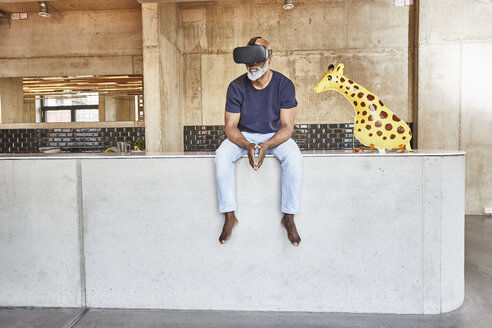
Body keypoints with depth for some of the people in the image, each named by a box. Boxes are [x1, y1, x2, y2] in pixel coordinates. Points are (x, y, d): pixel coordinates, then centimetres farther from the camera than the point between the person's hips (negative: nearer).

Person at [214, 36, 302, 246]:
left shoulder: (284, 85, -12)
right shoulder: (237, 87, -10)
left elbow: (287, 127, -16)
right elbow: (230, 126, -11)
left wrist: (266, 146, -34)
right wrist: (247, 146, -32)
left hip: (275, 135, -1)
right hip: (244, 136, 1)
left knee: (294, 158, -32)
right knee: (221, 156, -29)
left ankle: (288, 217, -16)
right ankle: (230, 217, -16)